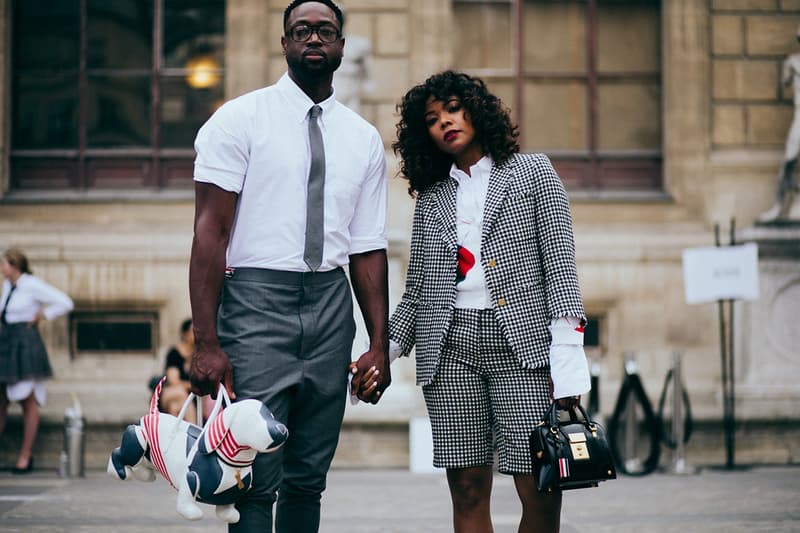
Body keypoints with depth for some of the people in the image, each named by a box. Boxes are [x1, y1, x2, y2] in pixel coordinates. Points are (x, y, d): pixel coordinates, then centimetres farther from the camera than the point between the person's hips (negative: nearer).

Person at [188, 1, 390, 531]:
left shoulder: (364, 138, 13)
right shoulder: (240, 119, 0)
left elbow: (368, 248, 13)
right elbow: (211, 232, -7)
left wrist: (380, 343, 6)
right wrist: (207, 343, -15)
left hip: (330, 303, 4)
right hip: (256, 298, -4)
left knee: (309, 479, 9)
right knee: (256, 480, -9)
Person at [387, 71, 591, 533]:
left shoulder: (533, 172, 8)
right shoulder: (431, 199, 17)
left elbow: (560, 262, 1)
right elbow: (417, 289, 17)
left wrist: (567, 356, -9)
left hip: (521, 339, -3)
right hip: (449, 343, 3)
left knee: (540, 491, -11)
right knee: (468, 490, -1)